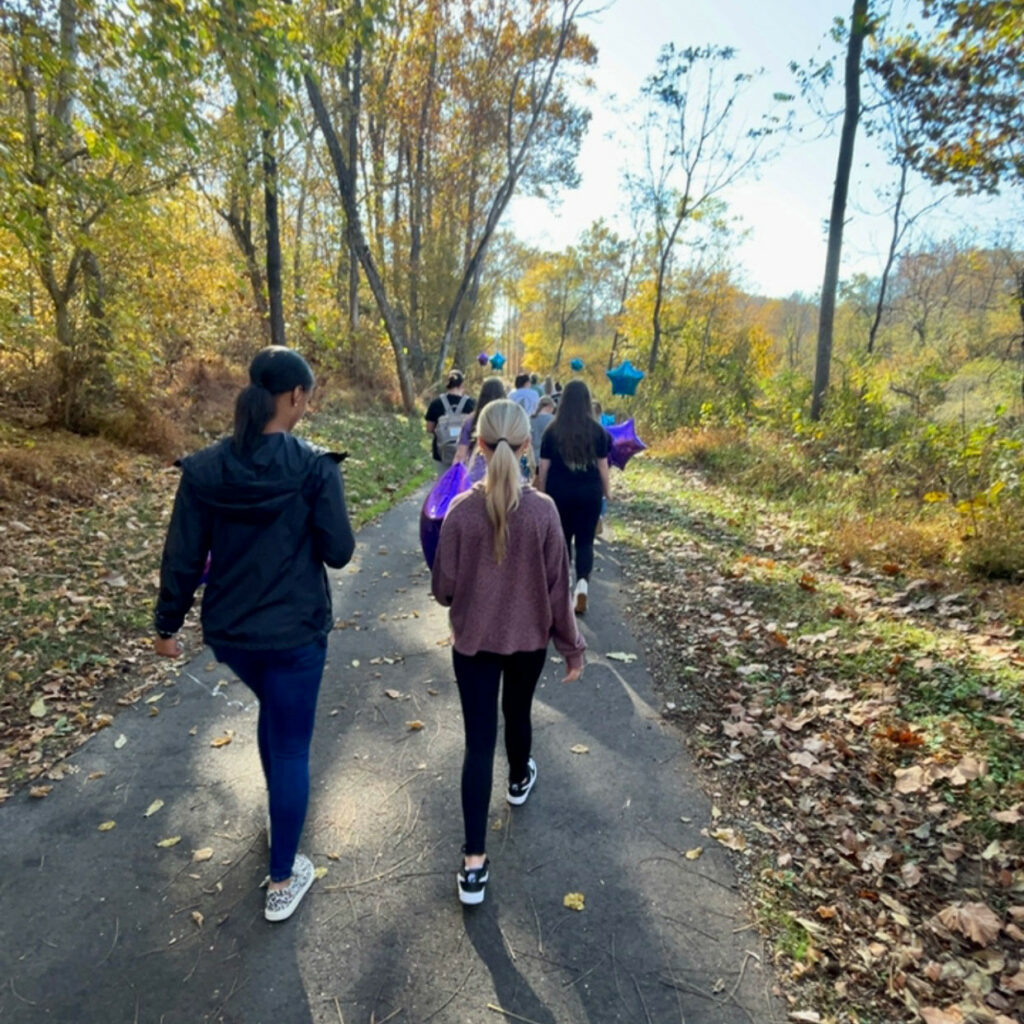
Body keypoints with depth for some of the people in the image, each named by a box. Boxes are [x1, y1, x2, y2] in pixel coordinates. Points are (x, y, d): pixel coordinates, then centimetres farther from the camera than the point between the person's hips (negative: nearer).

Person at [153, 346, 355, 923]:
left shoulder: (205, 468, -6)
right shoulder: (315, 466, -17)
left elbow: (183, 557, -2)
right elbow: (339, 552, -12)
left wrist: (168, 623, 10)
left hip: (228, 629, 5)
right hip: (295, 631, -5)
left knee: (272, 711, 32)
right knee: (292, 745, 11)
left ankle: (279, 814, 52)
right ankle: (284, 880, 26)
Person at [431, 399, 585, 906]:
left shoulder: (461, 510, -17)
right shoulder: (543, 509, -17)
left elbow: (443, 589, -9)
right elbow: (557, 588, -9)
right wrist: (572, 646, 3)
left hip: (472, 641, -1)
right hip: (529, 640, 1)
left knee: (479, 741, 6)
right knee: (517, 713, 27)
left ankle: (474, 863, 9)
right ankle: (519, 779, 55)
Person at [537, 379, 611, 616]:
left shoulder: (552, 431, -3)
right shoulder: (598, 431, -3)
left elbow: (544, 467, 0)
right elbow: (603, 466, 1)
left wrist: (542, 493, 10)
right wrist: (607, 492, 13)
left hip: (559, 493, 0)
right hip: (589, 493, 0)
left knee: (562, 541, 14)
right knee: (585, 542, 9)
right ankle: (582, 583, -12)